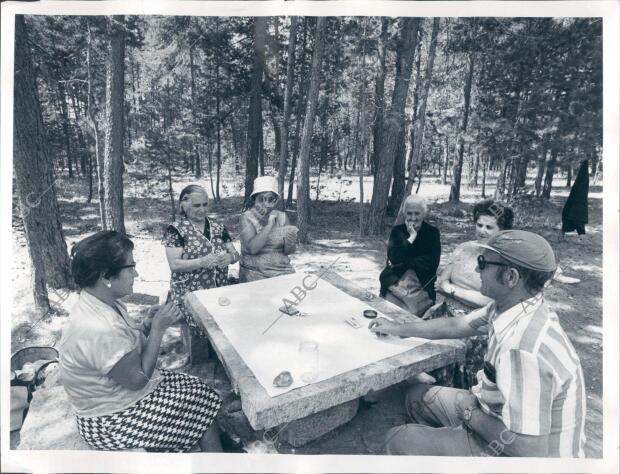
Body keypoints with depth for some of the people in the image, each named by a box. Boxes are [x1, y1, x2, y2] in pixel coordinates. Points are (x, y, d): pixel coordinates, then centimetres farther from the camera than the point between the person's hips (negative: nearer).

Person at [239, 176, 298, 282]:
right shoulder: (247, 218, -5)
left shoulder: (282, 217, 3)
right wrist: (270, 224, -20)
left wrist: (290, 237, -20)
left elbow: (289, 251, 1)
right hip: (254, 271, -3)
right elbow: (252, 248, -19)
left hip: (282, 269, 3)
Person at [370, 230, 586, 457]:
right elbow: (456, 325, 5)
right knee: (418, 395, 15)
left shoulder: (523, 349, -37)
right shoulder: (509, 304, -9)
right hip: (503, 414, 8)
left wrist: (471, 413, -16)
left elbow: (529, 451, -32)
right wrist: (398, 329, 14)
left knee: (399, 439, -8)